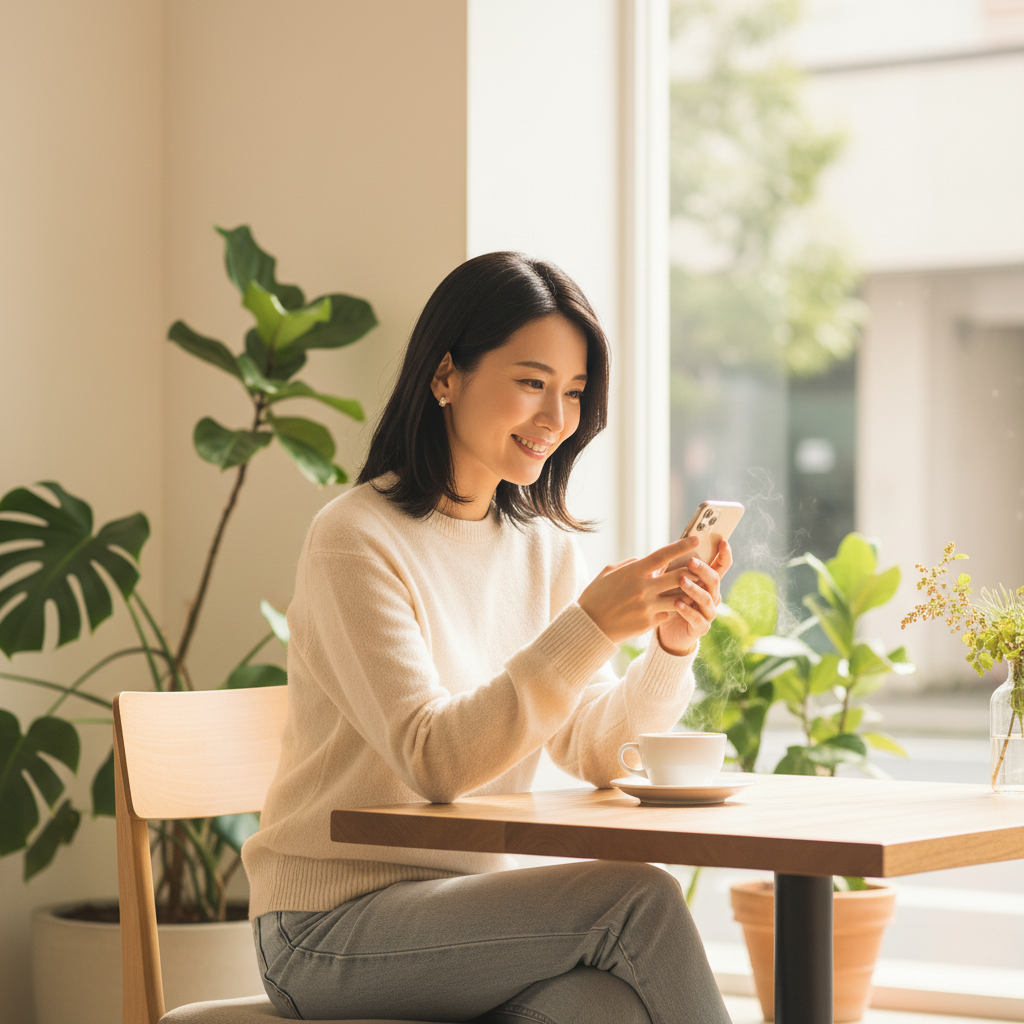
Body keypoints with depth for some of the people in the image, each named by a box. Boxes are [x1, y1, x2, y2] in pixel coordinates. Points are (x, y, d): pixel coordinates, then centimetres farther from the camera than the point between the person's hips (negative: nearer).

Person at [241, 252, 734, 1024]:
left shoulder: (544, 547, 10)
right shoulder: (358, 541, -13)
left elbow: (591, 751, 3)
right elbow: (434, 762, -23)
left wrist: (672, 647, -15)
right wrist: (589, 626, -30)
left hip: (472, 913, 5)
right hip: (333, 930, -5)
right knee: (639, 899, -25)